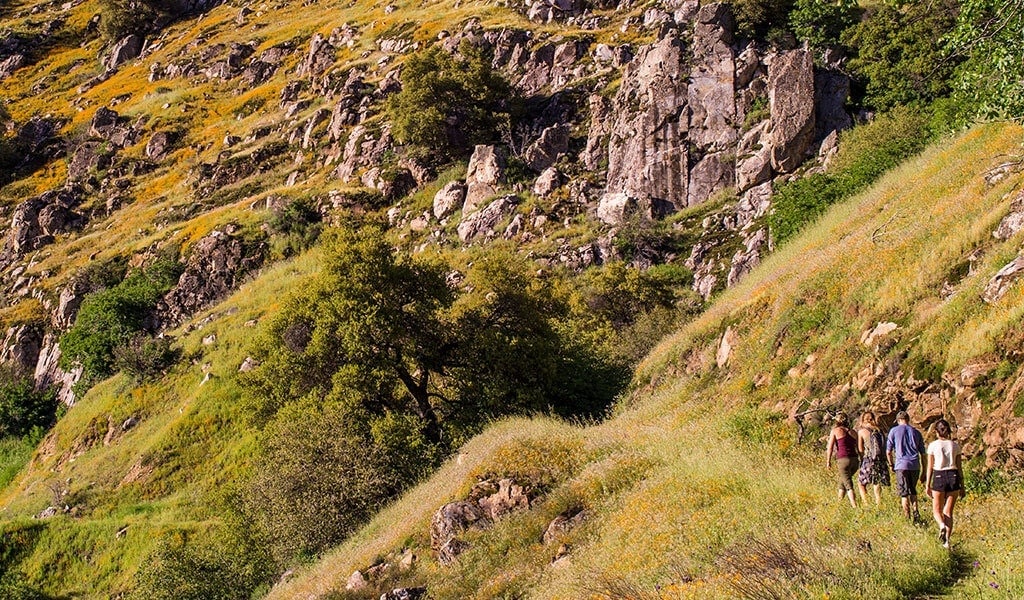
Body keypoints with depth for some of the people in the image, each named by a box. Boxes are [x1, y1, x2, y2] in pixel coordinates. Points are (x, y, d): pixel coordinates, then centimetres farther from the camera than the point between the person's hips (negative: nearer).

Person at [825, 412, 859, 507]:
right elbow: (858, 447, 16)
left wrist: (828, 461, 4)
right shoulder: (852, 432, 16)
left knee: (848, 485, -4)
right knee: (842, 480, 25)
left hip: (843, 460, -5)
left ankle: (854, 506, -15)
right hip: (854, 459, 5)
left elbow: (830, 447, -1)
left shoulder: (835, 431, 4)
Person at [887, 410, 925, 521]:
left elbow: (888, 451, 3)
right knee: (913, 491, 20)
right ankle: (915, 512, 4)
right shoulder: (916, 432, 12)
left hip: (902, 465, -3)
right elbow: (923, 453, 12)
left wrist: (892, 464, 19)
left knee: (904, 494, 0)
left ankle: (908, 518, -2)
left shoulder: (894, 431, 4)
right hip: (915, 465, 3)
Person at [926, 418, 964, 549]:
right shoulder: (955, 445, 3)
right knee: (948, 512, 9)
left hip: (939, 477, -2)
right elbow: (959, 467, 6)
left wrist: (928, 485, 5)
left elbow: (930, 467, -2)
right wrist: (962, 486, 13)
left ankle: (942, 525, -21)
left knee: (937, 510, 11)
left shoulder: (933, 445, -4)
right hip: (953, 476, 2)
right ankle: (947, 541, 4)